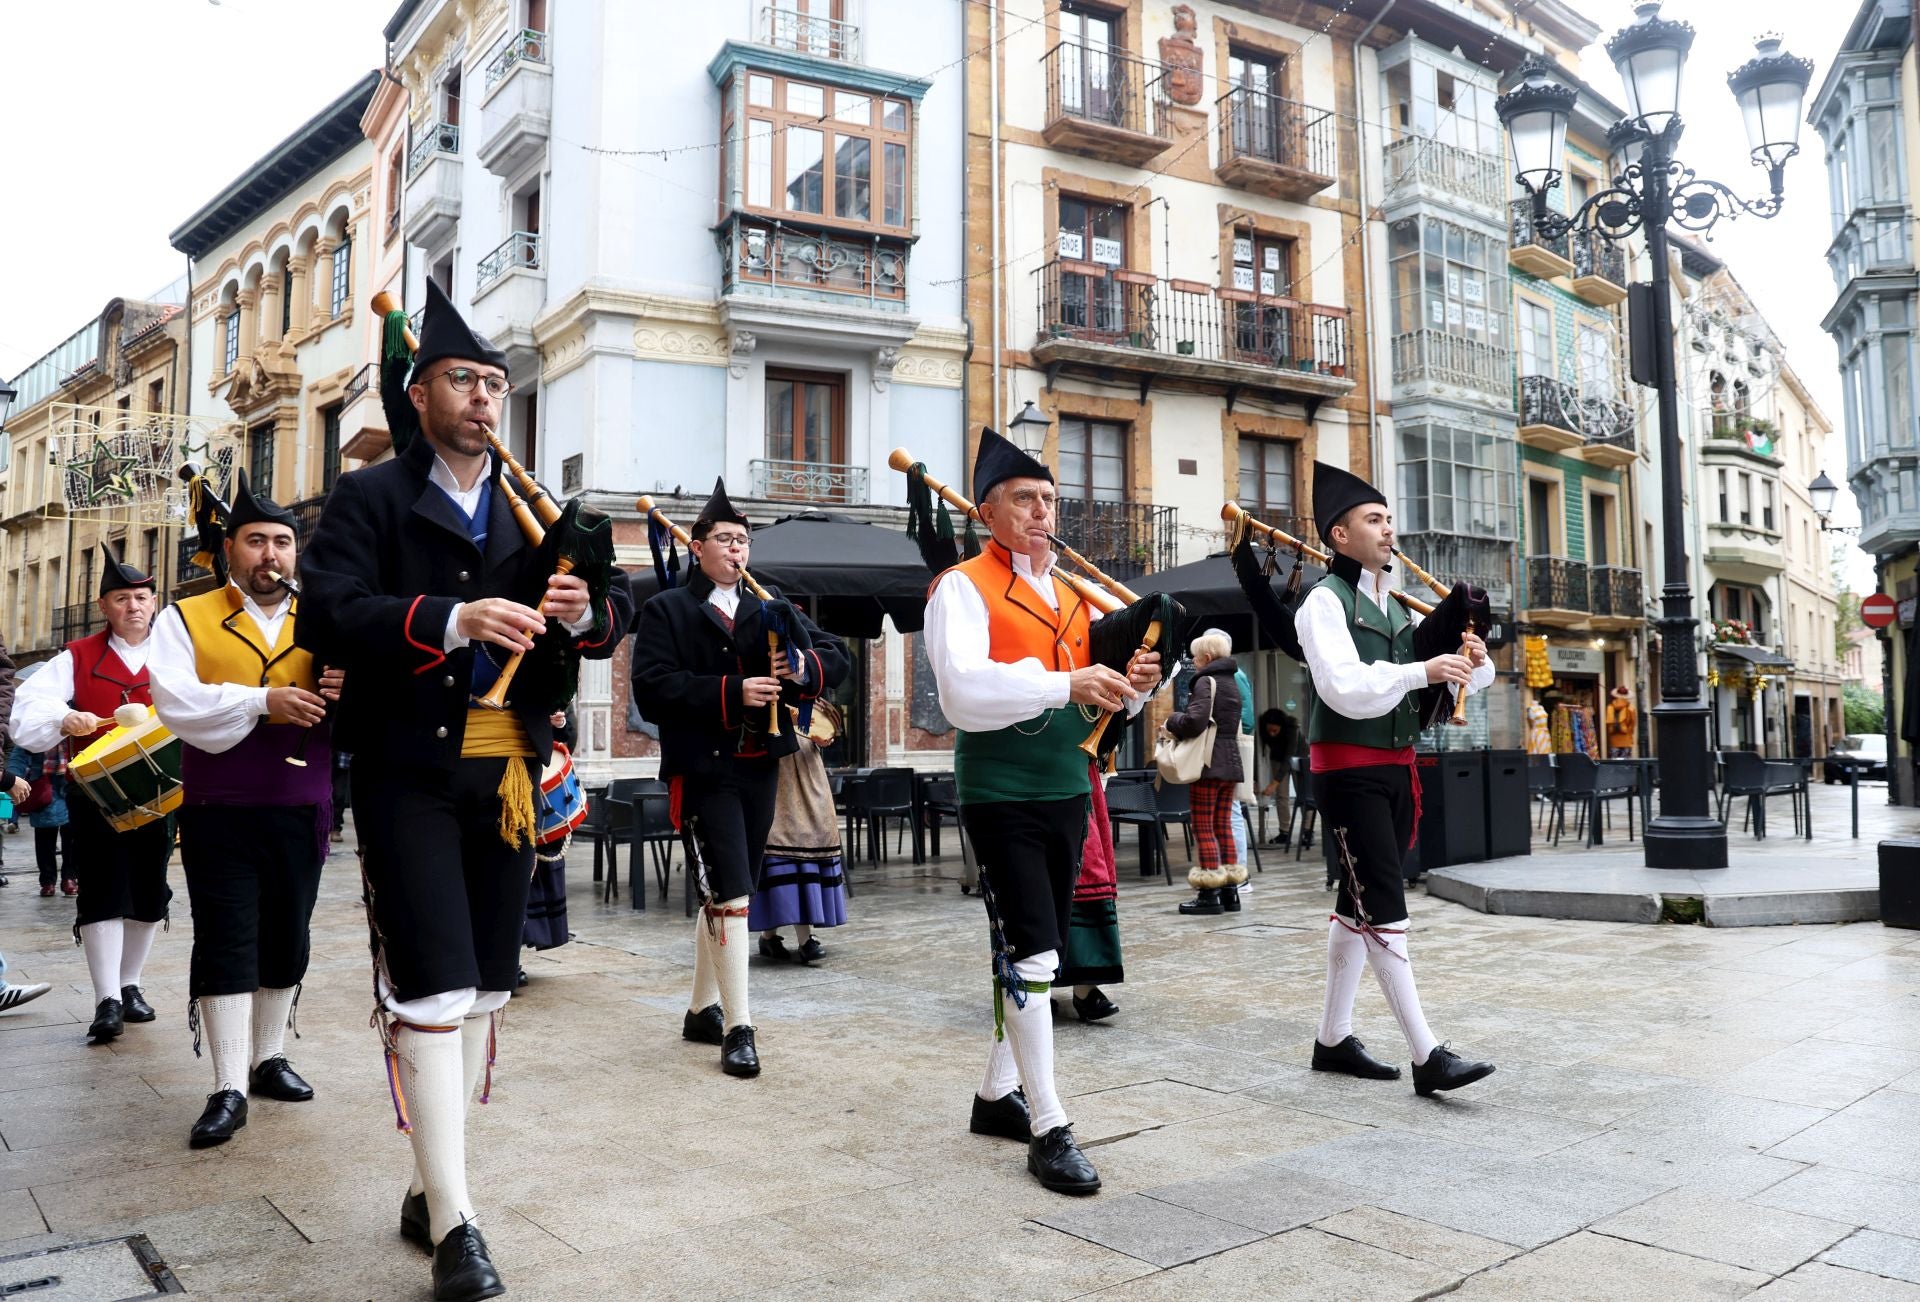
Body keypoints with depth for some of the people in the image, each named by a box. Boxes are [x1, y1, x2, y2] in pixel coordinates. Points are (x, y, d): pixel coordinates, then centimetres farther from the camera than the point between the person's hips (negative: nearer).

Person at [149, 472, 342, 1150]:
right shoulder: (186, 619, 3)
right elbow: (177, 703, -11)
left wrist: (345, 692, -13)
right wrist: (262, 702, -21)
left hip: (302, 813, 3)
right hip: (221, 813, -3)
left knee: (286, 942, 11)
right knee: (227, 945, -2)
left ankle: (269, 1059, 27)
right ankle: (228, 1088, 4)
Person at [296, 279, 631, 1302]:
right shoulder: (370, 497, 1)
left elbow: (612, 619, 9)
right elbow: (326, 617, -14)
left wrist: (582, 611, -15)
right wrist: (448, 621, -29)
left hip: (506, 775, 5)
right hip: (409, 775, -5)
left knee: (484, 988, 10)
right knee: (431, 987, -9)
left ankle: (432, 1187, 26)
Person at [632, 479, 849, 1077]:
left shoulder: (771, 606, 14)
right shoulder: (666, 610, 0)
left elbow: (838, 656, 8)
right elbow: (652, 688, -14)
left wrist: (805, 665, -15)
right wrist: (732, 692, -22)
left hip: (760, 766, 6)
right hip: (704, 769, -5)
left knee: (724, 895, 15)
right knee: (730, 895, -10)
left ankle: (702, 1010, 29)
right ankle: (738, 1028, -1)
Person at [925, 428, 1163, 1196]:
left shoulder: (1070, 594, 13)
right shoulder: (963, 588, -8)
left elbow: (1097, 703, 15)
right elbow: (964, 692, -24)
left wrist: (1132, 685, -8)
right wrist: (1065, 684, -33)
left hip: (1067, 793, 7)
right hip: (1001, 796, -7)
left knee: (1036, 956, 14)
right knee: (1031, 956, -7)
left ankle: (998, 1095, 28)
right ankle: (1049, 1131, 2)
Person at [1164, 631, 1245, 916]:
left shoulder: (1205, 681, -11)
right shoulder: (1231, 682, 16)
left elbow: (1195, 721, -24)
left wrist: (1171, 722, -5)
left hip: (1208, 763, -8)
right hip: (1230, 762, 8)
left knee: (1203, 828, -4)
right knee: (1224, 826, 12)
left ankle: (1209, 894, -4)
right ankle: (1229, 890, 13)